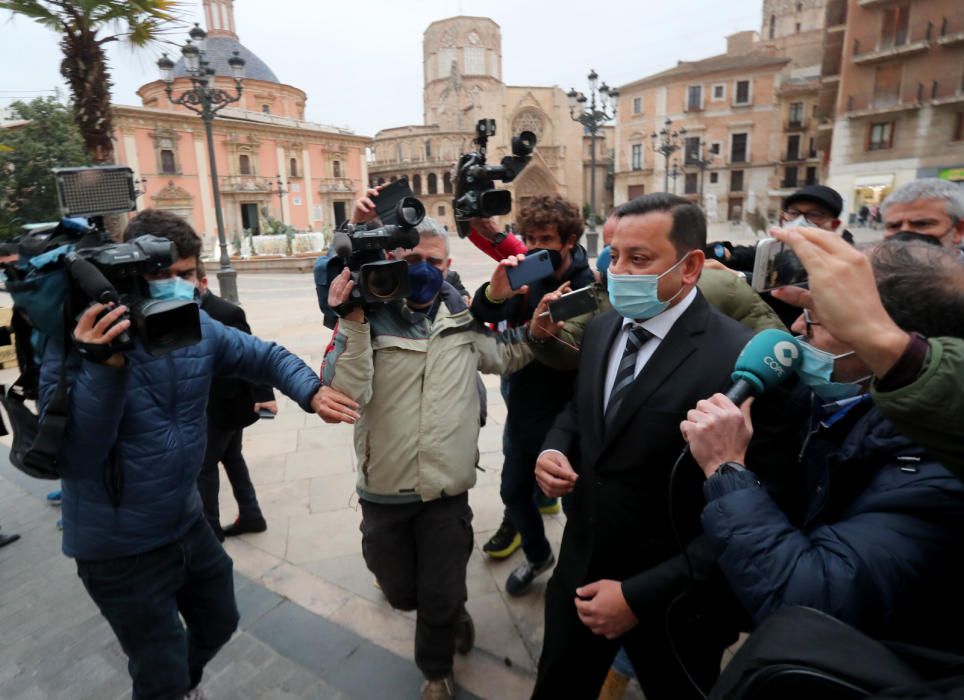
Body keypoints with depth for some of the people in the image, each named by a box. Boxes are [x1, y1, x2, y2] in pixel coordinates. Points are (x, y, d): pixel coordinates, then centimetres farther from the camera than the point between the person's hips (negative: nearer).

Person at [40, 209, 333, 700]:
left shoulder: (199, 328, -8)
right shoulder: (79, 342, -22)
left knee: (220, 623, 28)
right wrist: (102, 367, -41)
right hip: (120, 548, -5)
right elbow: (72, 459, -28)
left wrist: (311, 392, -19)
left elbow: (266, 357, 0)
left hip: (188, 523, 6)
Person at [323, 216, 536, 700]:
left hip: (447, 491, 1)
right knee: (400, 593, 20)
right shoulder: (368, 317, -10)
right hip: (384, 492, 0)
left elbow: (509, 358, 15)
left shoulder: (465, 317, -1)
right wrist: (351, 324, -29)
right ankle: (455, 610, 55)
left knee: (440, 598, 15)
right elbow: (344, 396, -22)